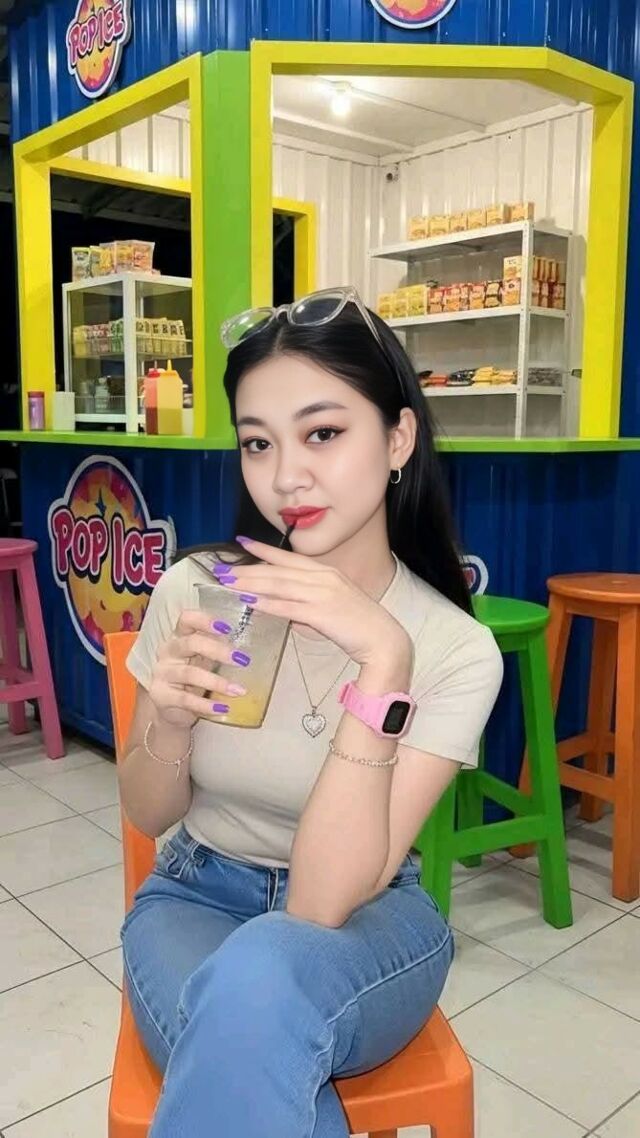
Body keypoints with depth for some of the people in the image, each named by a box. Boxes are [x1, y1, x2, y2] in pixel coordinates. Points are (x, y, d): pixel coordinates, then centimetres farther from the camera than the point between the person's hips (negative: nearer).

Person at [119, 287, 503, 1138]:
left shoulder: (457, 651, -17)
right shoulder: (195, 592, -11)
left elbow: (323, 906, -24)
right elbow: (149, 816, 0)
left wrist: (381, 660, -34)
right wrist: (171, 722, -23)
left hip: (368, 922, -1)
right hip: (196, 897, 2)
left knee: (260, 977, -36)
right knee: (260, 1054, -32)